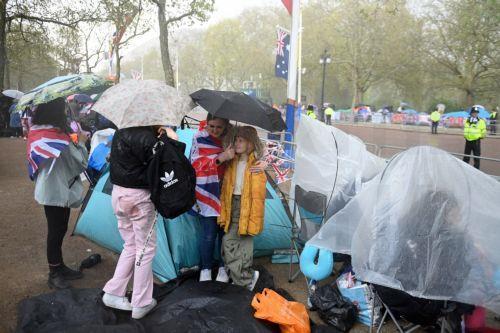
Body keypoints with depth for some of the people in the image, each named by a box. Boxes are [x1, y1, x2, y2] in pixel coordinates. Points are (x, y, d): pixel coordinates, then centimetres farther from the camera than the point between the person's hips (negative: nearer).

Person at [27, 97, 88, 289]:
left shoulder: (36, 133, 5)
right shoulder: (57, 136, -23)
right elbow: (80, 163, -16)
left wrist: (73, 142, 6)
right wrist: (81, 143, -2)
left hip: (49, 190, 9)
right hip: (57, 192, -9)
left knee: (58, 229, 18)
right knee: (56, 231, 4)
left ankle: (60, 268, 31)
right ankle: (54, 274, 18)